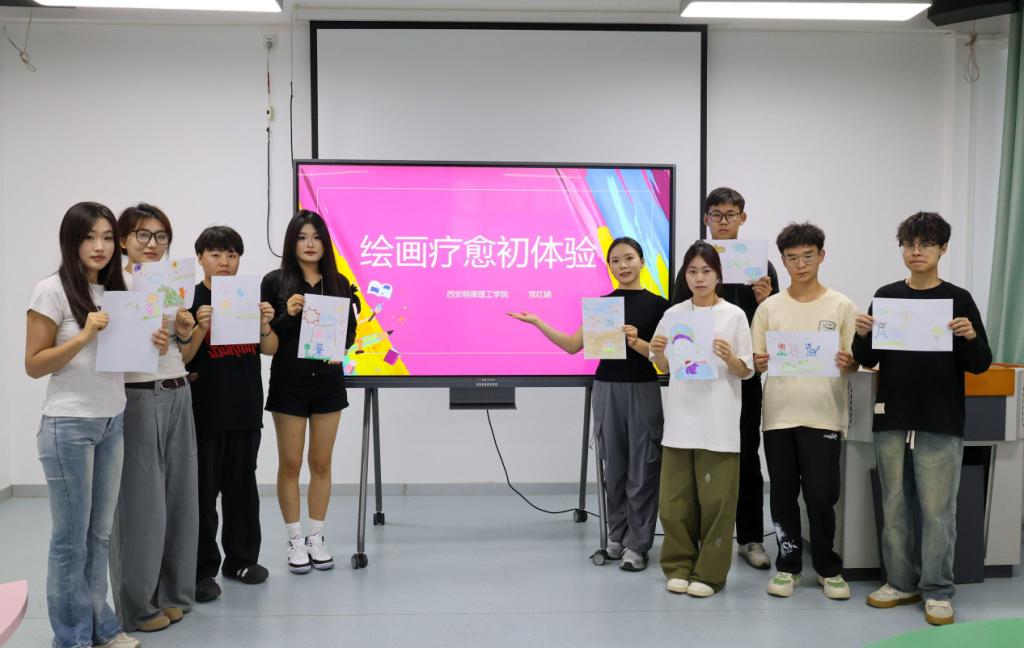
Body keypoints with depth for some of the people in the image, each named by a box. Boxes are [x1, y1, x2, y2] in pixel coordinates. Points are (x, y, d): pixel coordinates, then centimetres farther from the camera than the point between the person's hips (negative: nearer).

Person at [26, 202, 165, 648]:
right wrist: (84, 336, -20)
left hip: (113, 422, 6)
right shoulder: (52, 290, -9)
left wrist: (153, 346, -3)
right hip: (68, 425, -6)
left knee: (100, 533, 13)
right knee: (71, 537, 3)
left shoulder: (116, 292, 9)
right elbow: (33, 366, -9)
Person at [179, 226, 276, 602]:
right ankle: (202, 571, 12)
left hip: (245, 410, 4)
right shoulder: (190, 300, -6)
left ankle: (241, 559, 26)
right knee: (202, 492, 2)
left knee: (242, 487, 14)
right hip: (204, 412, -4)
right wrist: (200, 327, -25)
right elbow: (180, 358, -9)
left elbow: (270, 349, 8)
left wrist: (264, 324, -11)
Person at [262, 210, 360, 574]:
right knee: (290, 464, 5)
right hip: (289, 383, -2)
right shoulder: (275, 281, -4)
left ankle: (316, 538, 21)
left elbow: (351, 331, 7)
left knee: (321, 463, 9)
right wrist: (287, 315, -21)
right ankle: (295, 540, 17)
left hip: (328, 383, 2)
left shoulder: (339, 283, 3)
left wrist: (340, 349, -13)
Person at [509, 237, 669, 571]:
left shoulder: (658, 305, -3)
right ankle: (617, 535, 23)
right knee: (614, 466, 10)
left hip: (643, 391, -3)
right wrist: (537, 322, -2)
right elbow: (573, 346, 6)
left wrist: (636, 342, -23)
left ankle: (637, 544, 8)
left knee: (642, 468, 0)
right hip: (606, 390, 3)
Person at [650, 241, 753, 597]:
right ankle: (679, 567, 20)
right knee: (675, 498, 6)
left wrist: (729, 357, -19)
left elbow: (747, 371, 1)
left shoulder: (734, 315, -1)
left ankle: (709, 572, 13)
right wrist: (657, 352, -9)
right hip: (680, 418, 3)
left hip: (718, 422, -2)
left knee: (715, 499, 1)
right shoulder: (673, 314, 7)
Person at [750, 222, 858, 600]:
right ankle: (788, 565, 22)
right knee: (783, 494, 8)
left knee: (821, 495, 0)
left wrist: (846, 363, -19)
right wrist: (759, 363, -16)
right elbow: (755, 359, 7)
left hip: (823, 415, -2)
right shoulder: (770, 307, 6)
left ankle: (828, 568, 19)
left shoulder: (841, 306, 3)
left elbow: (854, 361, 4)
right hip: (778, 415, 2)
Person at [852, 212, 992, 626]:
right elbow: (869, 360, 10)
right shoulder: (886, 296, 6)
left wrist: (970, 338, -19)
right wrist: (862, 336, -10)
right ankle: (901, 582, 22)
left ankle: (938, 591, 11)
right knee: (895, 505, 10)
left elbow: (980, 365, 1)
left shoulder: (958, 299, 0)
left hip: (940, 423, -3)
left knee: (937, 509, 0)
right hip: (892, 420, 3)